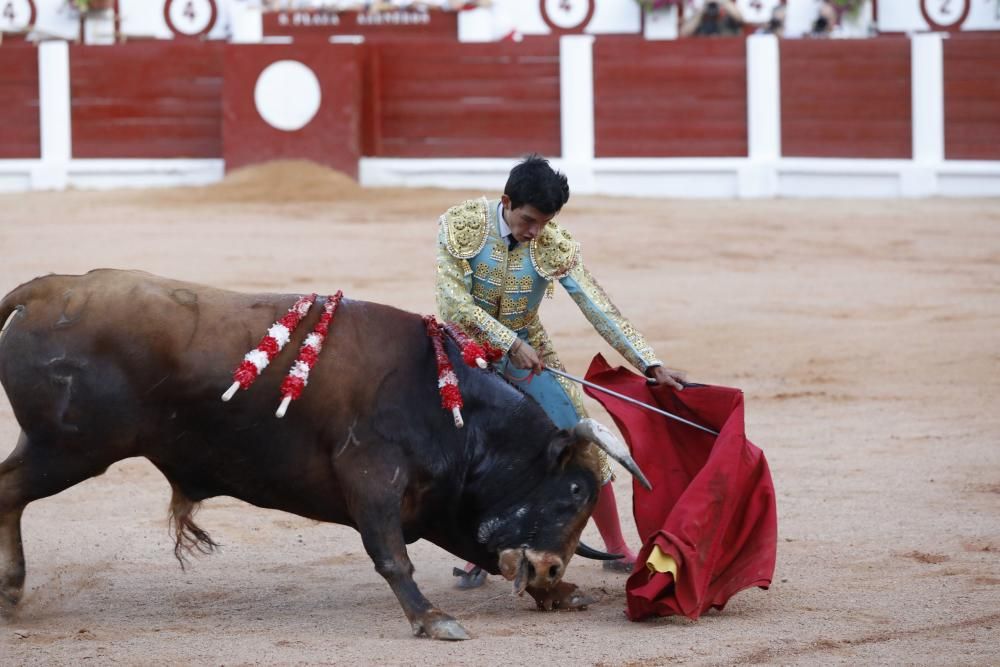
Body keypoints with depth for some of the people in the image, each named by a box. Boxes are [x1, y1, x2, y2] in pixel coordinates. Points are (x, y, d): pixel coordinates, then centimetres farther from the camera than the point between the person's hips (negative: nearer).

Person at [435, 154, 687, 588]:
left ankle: (617, 550, 7)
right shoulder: (460, 226, -20)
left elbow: (597, 306, -17)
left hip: (526, 350, 2)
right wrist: (511, 344, -29)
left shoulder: (554, 245, -16)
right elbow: (455, 301, -23)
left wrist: (650, 364, -22)